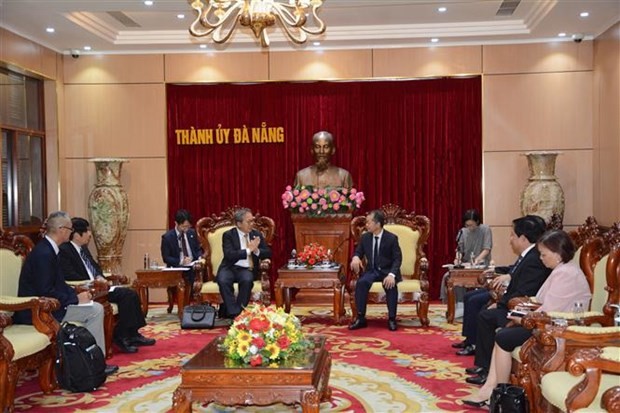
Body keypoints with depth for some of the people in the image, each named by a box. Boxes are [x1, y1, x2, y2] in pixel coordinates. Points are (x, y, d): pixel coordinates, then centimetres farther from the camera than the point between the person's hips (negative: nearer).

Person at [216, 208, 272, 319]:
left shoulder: (257, 234, 10)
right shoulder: (228, 235, -1)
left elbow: (268, 253, 6)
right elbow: (229, 255, -16)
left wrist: (256, 250, -14)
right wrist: (248, 250, -20)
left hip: (248, 270, 2)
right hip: (230, 268, -2)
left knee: (247, 279, -33)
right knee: (223, 280, -33)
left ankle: (240, 312, -20)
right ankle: (234, 313, -26)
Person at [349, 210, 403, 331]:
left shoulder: (392, 238, -9)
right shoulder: (365, 237, 3)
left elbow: (397, 259, -11)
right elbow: (358, 251, 12)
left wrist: (391, 275, -29)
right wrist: (356, 257, -16)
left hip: (387, 271, -3)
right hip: (372, 270, 3)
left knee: (391, 284, -36)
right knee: (361, 282, -30)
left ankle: (391, 319, -22)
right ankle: (361, 318, -24)